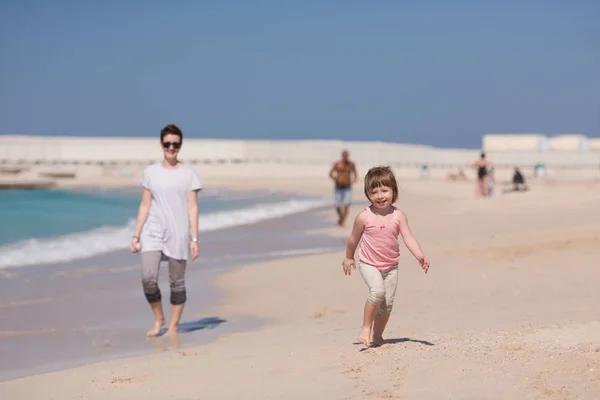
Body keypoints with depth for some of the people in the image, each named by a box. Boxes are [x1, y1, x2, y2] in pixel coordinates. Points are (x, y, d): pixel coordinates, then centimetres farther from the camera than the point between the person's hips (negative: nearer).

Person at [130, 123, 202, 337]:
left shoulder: (188, 174, 1)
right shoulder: (150, 172, 7)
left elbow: (192, 207, -1)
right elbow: (145, 206, 9)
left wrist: (195, 239, -7)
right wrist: (136, 235, 6)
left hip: (178, 234, -1)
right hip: (153, 232, 1)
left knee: (177, 282, 3)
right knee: (148, 279, -12)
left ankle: (174, 326, 15)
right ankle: (158, 318, 11)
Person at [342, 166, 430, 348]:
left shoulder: (398, 216, -8)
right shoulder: (364, 217, -13)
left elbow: (409, 238, -14)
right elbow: (354, 238, 3)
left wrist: (420, 256, -28)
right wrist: (348, 257, 14)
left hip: (391, 265, 3)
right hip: (368, 264, -3)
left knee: (387, 303, 6)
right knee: (377, 291, -27)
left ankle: (377, 337, 23)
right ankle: (366, 328, -10)